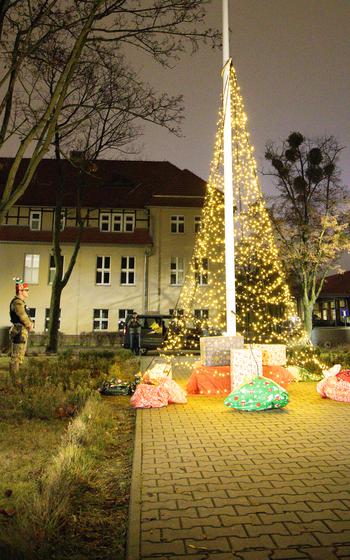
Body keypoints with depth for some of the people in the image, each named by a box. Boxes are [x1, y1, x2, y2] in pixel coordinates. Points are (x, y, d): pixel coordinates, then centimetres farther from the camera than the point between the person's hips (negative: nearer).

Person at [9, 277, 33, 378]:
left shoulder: (21, 302, 15)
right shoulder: (17, 302, -17)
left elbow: (26, 317, 20)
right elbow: (23, 317, -19)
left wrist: (30, 324, 2)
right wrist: (29, 325, -2)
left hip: (23, 332, 11)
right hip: (19, 332, -11)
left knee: (20, 356, 18)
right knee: (16, 357, -5)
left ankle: (16, 376, 27)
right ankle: (14, 379, 0)